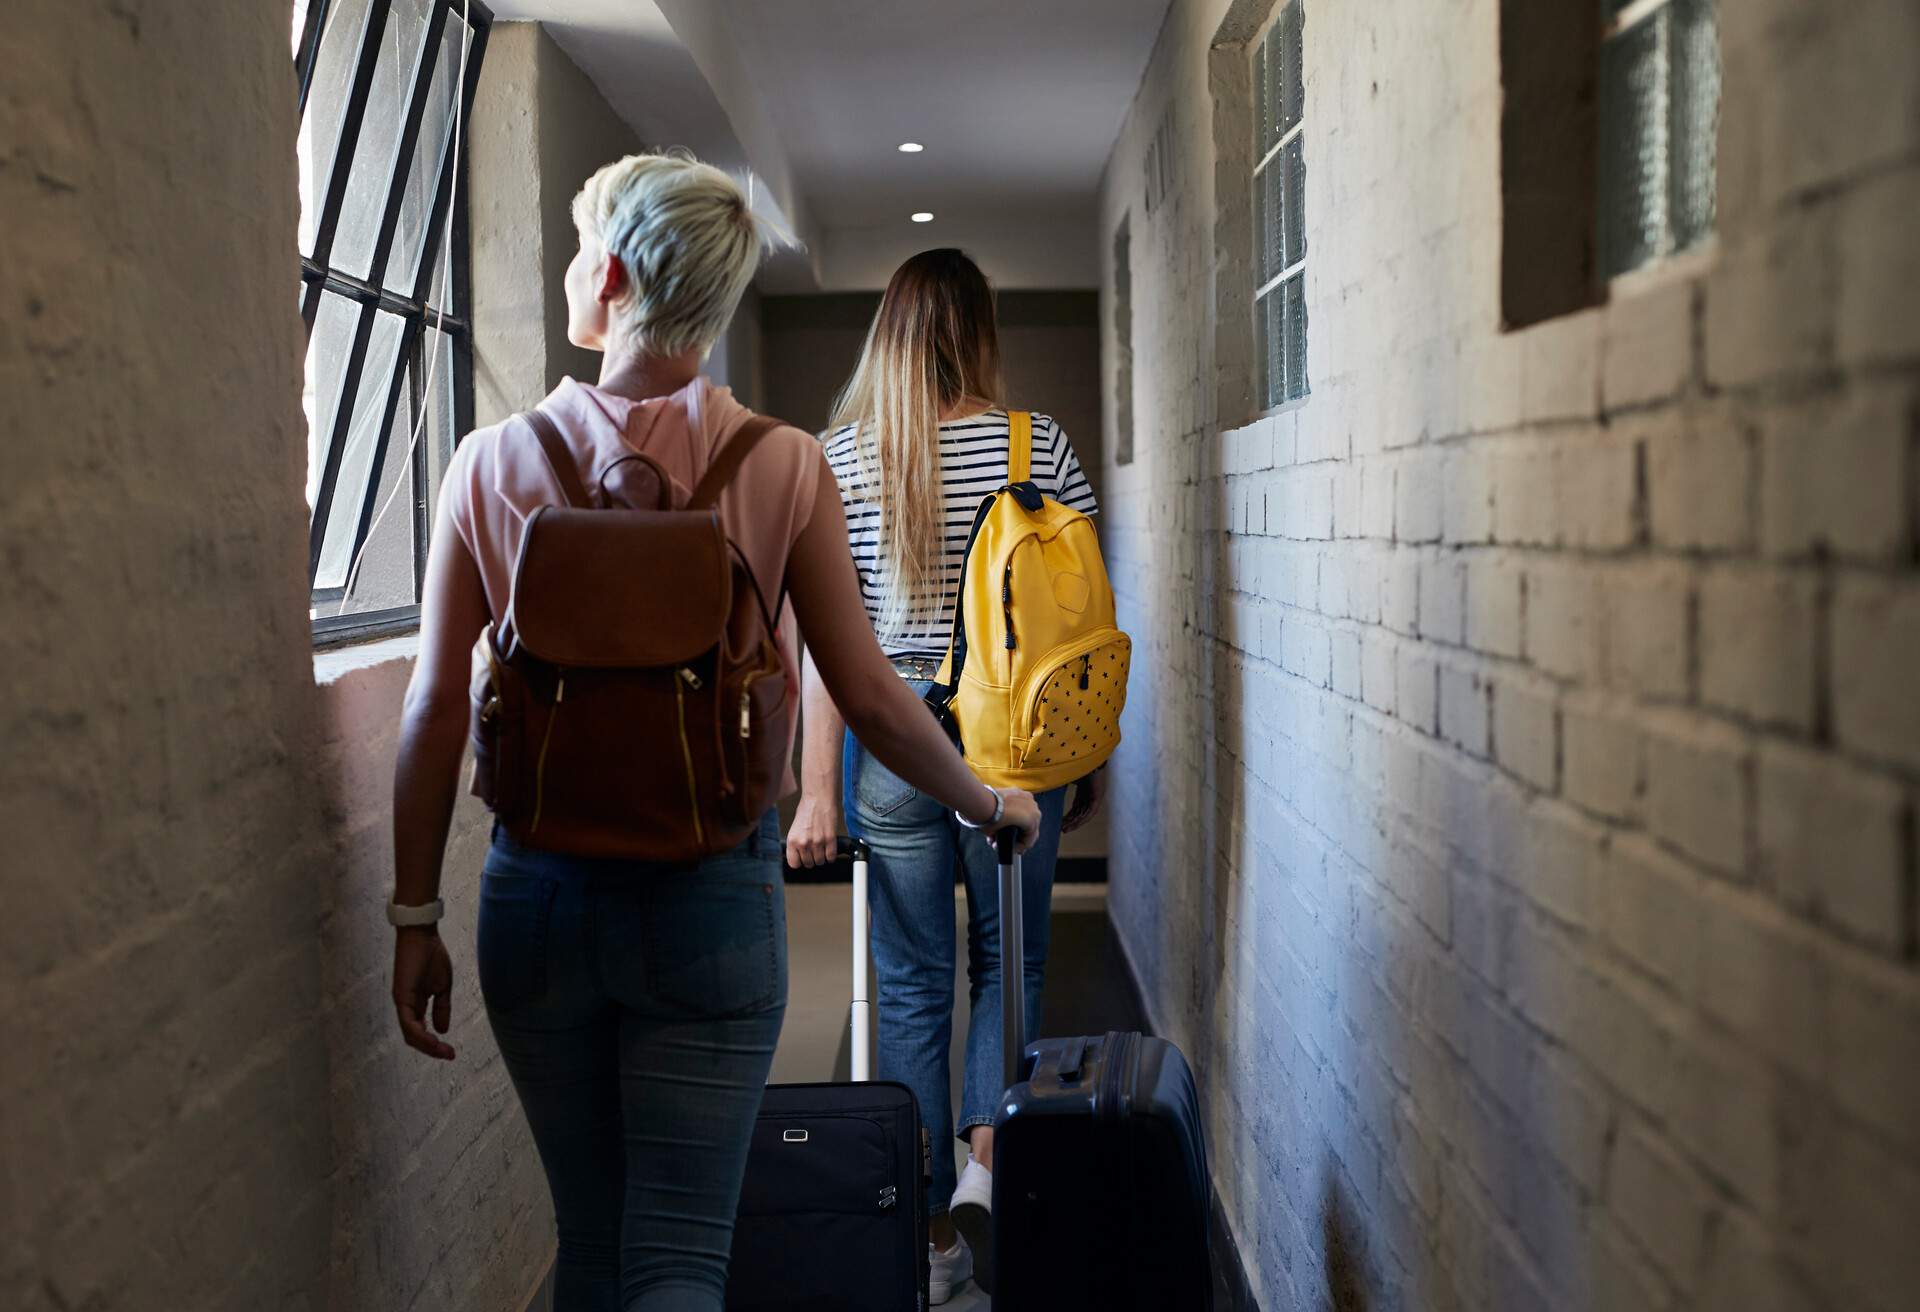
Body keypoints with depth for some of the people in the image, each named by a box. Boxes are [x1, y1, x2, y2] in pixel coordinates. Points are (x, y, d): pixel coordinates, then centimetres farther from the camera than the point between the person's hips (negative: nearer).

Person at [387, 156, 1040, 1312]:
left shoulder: (495, 461, -2)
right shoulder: (783, 466, -6)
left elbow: (436, 709, -2)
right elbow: (867, 693, -3)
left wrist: (415, 917, 7)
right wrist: (989, 803, 14)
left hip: (538, 890, 2)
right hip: (709, 893, -2)